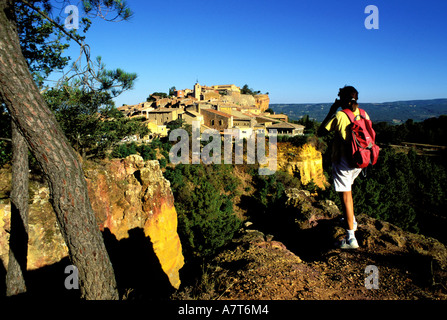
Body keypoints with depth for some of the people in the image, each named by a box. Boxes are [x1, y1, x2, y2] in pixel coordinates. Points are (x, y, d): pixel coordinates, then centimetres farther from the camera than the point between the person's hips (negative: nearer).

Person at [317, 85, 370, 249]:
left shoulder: (339, 116, -15)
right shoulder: (364, 115, 3)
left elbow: (321, 132, -6)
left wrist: (331, 112, 0)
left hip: (343, 161, -7)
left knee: (346, 196, -5)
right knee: (348, 189, 29)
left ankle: (351, 238, -4)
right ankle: (352, 221, 42)